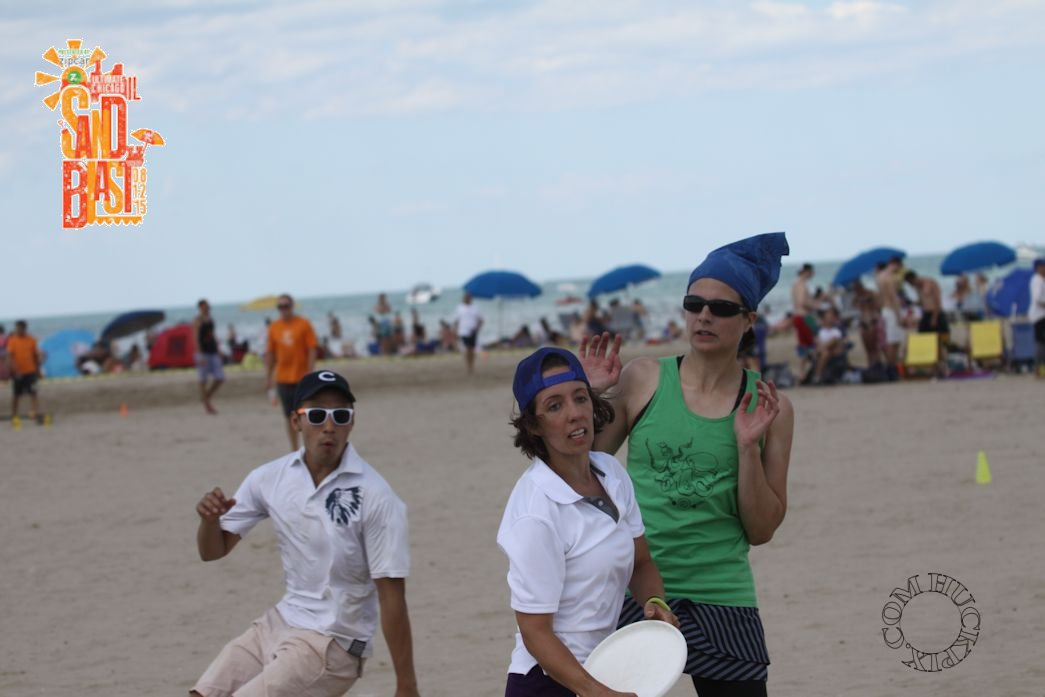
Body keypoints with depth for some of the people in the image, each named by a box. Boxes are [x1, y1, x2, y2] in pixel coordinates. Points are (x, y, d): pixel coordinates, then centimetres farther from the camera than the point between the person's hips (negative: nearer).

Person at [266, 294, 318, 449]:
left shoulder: (303, 324, -4)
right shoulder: (274, 327, 7)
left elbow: (312, 350, -6)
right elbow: (270, 354, 11)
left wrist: (310, 373, -13)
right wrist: (268, 377, 8)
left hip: (302, 378, -3)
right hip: (282, 378, 3)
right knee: (290, 416, 4)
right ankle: (294, 450, 9)